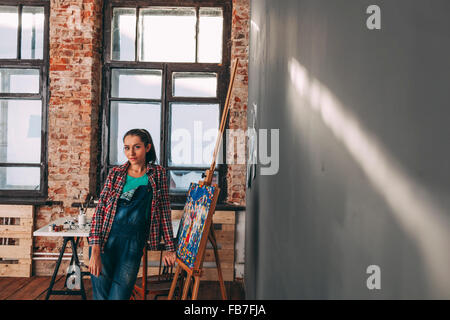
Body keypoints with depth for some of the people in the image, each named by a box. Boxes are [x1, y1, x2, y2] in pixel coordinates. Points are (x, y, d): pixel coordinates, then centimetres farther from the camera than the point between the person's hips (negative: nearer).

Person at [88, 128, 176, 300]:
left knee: (119, 295, -2)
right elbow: (100, 209, 2)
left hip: (134, 243, -1)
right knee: (101, 295, 2)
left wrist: (169, 247, 9)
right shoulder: (115, 173, 7)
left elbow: (164, 210, 10)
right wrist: (95, 250, -9)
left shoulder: (158, 173, 7)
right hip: (106, 239, 1)